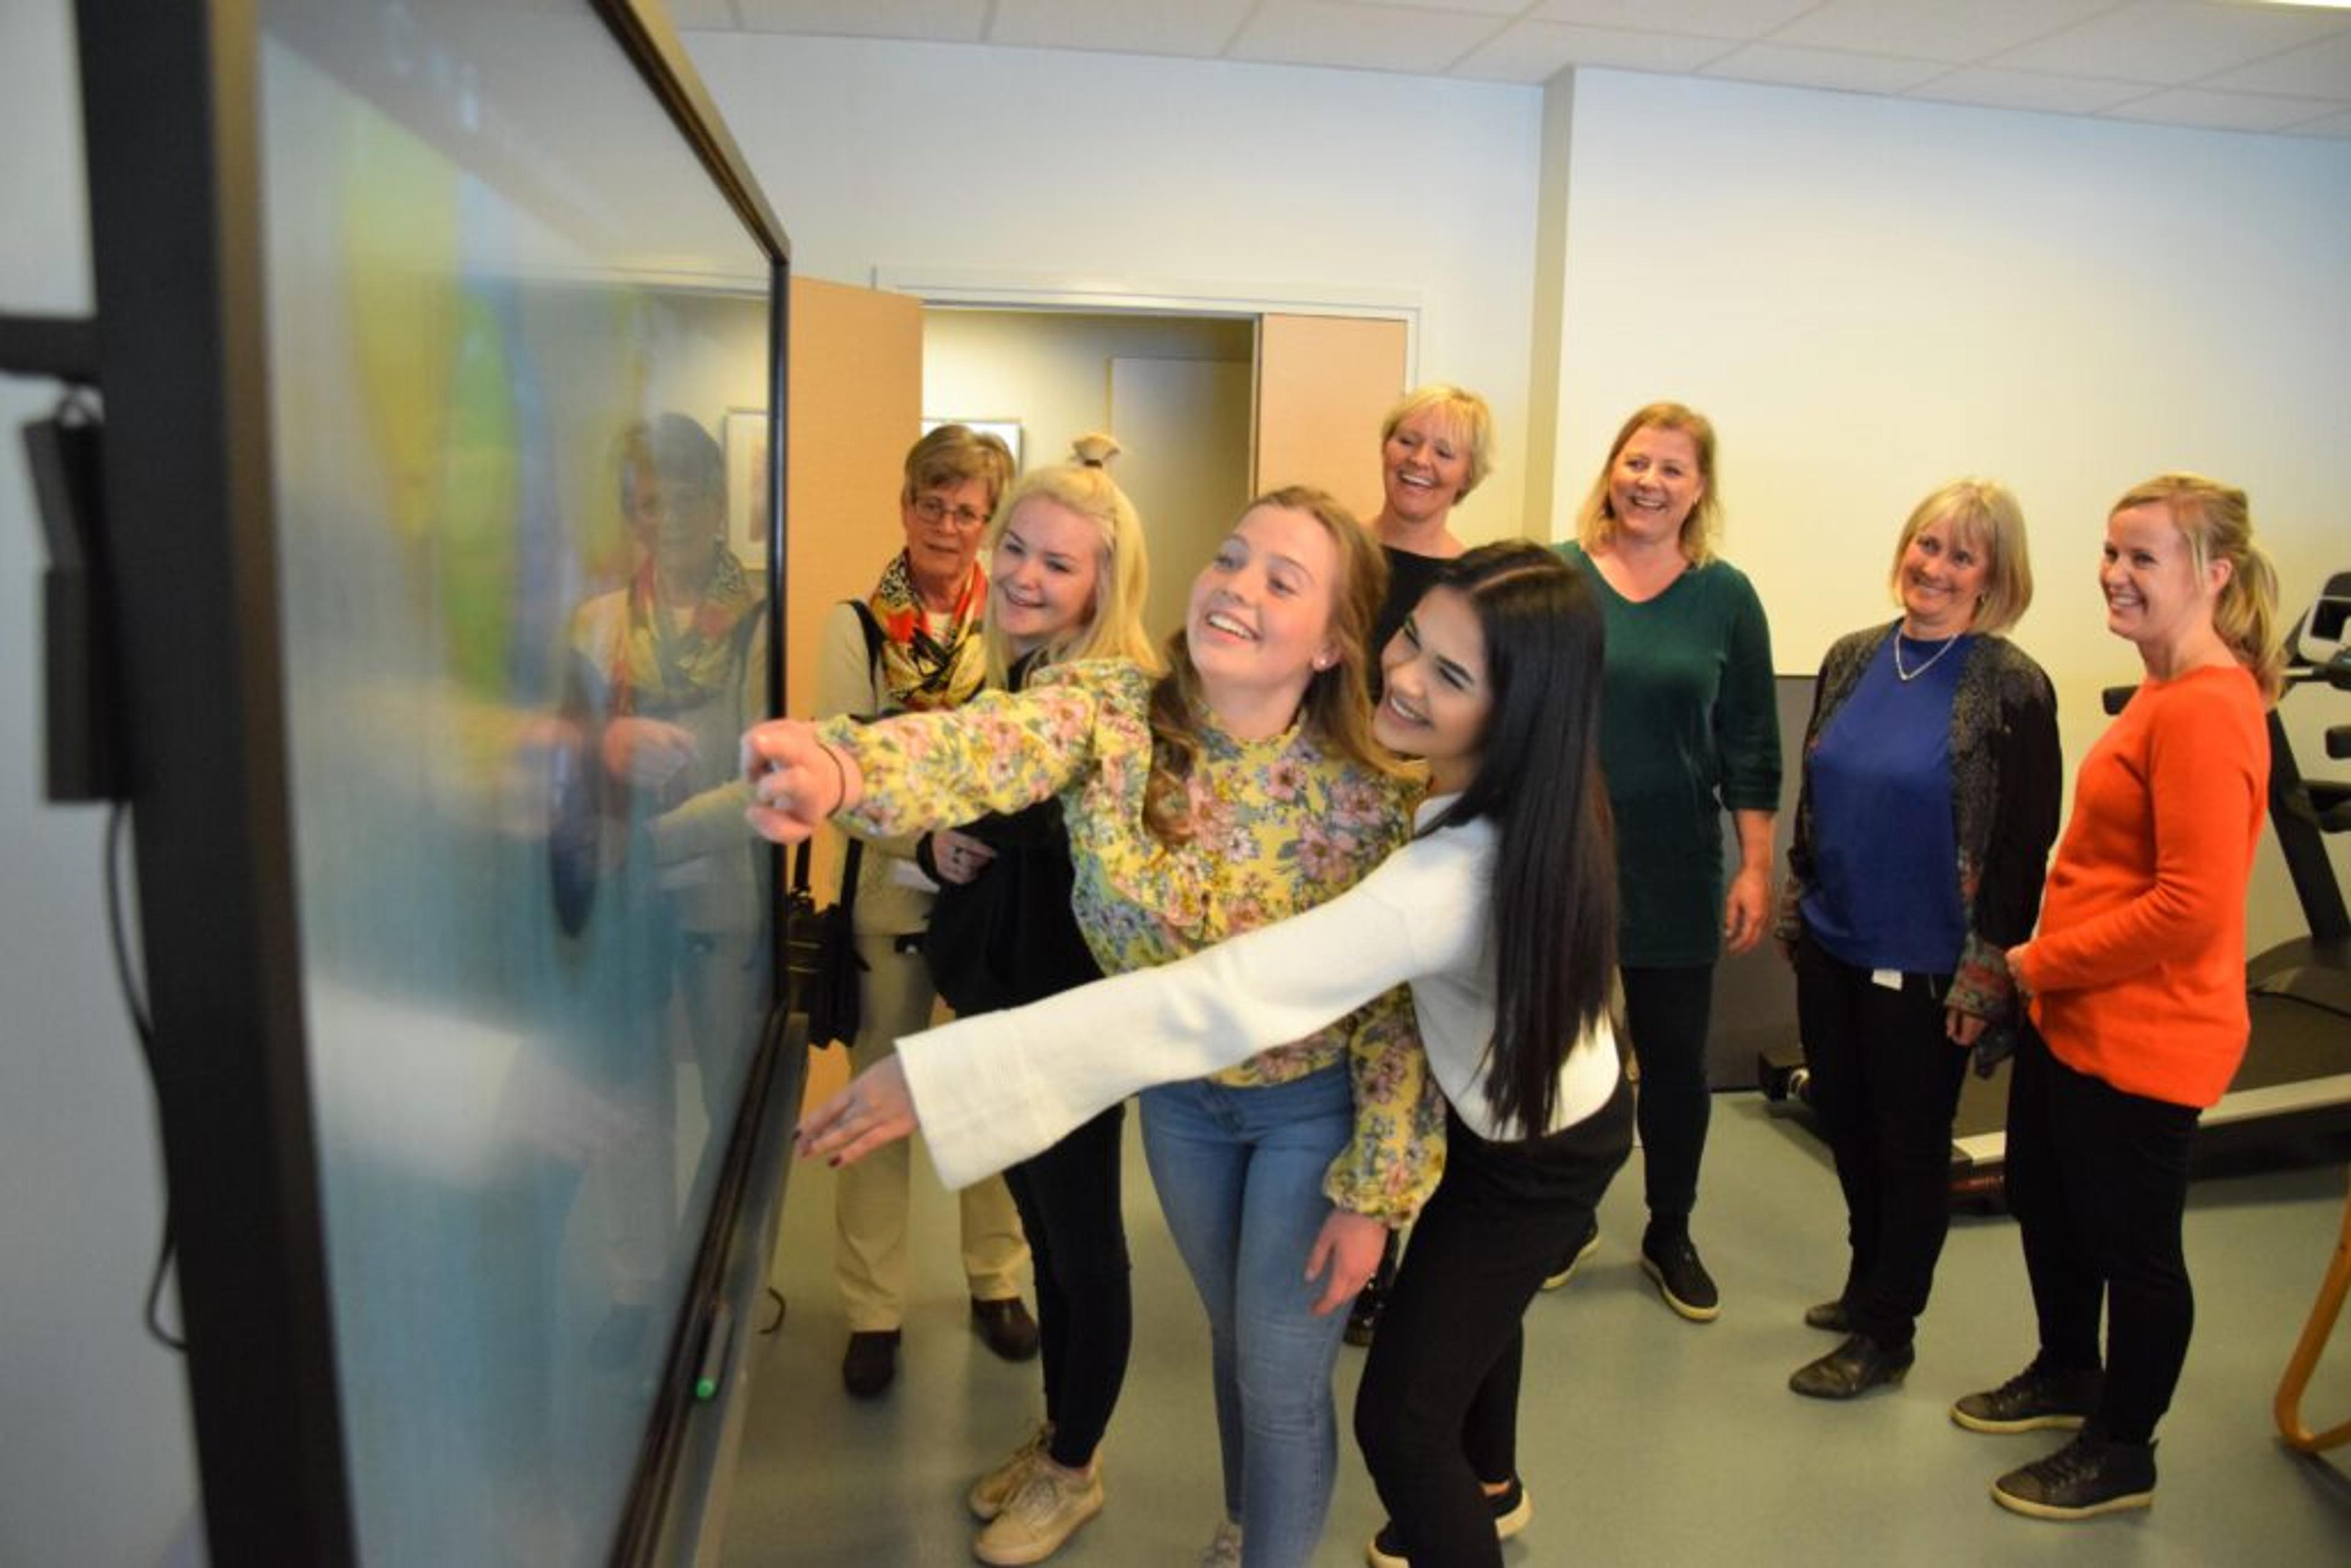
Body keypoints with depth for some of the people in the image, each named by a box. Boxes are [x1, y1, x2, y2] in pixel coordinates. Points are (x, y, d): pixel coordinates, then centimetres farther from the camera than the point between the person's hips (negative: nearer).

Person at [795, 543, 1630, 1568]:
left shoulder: (1459, 876, -45)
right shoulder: (1526, 800, -17)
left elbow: (1216, 1001, -53)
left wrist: (941, 1077, -55)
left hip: (1536, 1153, -9)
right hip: (1549, 1101, 9)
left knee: (1399, 1421, 3)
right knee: (1467, 1302, 33)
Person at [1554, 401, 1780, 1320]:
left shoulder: (1725, 597, 1)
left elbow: (1750, 749, 2)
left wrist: (1756, 869, -1)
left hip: (1674, 873, 1)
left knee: (1675, 1061, 12)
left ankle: (1671, 1237, 33)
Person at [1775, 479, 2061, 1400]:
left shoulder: (2013, 690, -12)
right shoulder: (1852, 660, 3)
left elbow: (2024, 842, -12)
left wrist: (1988, 969, -14)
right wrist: (1794, 906, 14)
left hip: (1925, 965, -5)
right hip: (1831, 943, 5)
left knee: (1910, 1145, 10)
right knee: (1845, 1122, 18)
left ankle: (1884, 1336, 25)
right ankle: (1866, 1286, 40)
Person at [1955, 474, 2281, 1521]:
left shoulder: (2206, 710, -22)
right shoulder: (2164, 691, 9)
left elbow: (2192, 906, -27)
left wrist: (2042, 963, -16)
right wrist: (2044, 968, 7)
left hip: (2142, 1038, -10)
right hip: (2071, 1017, 10)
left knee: (2131, 1242, 9)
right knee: (2042, 1198, 25)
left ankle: (2122, 1453, 31)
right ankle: (2065, 1376, 48)